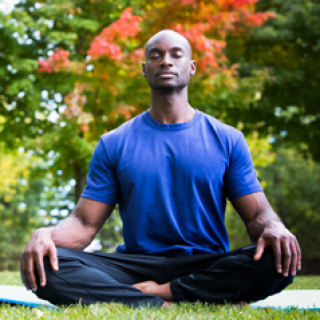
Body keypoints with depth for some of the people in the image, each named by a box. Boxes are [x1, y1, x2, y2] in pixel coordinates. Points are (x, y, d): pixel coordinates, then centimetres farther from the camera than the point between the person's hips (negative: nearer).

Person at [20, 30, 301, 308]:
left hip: (208, 266, 0)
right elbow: (85, 223, 4)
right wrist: (45, 234, -19)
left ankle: (153, 291, -25)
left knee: (277, 262, -32)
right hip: (137, 264, 1)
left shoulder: (227, 139, 9)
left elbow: (257, 214, 4)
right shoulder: (114, 144, 10)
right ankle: (164, 305, -30)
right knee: (47, 268, -26)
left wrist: (273, 228, -22)